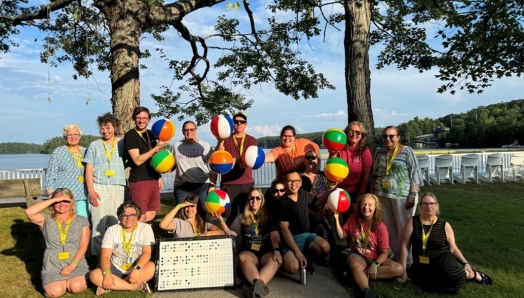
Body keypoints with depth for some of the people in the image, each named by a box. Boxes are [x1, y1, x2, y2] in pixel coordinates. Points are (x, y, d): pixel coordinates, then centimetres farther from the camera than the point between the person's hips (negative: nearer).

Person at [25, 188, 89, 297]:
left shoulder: (82, 221, 2)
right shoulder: (47, 220, 0)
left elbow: (83, 246, -3)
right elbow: (29, 212, -21)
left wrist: (72, 265, -14)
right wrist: (54, 199, -21)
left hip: (76, 264, 0)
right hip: (53, 266, 0)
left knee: (76, 287, -26)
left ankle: (67, 282, 11)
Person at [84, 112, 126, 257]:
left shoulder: (122, 143, 10)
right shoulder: (94, 145, 10)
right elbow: (89, 170, 5)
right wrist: (91, 190, -5)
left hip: (118, 188, 1)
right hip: (99, 188, 0)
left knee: (115, 223, 3)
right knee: (99, 223, -3)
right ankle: (97, 255, 4)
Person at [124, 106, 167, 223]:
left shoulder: (151, 135, 13)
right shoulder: (130, 136, -9)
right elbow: (137, 160, -18)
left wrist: (159, 176, 14)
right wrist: (157, 147, -19)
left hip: (154, 180, 7)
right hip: (139, 181, -7)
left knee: (151, 215, 10)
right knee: (140, 217, -3)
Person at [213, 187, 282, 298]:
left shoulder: (269, 216, 10)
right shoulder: (242, 217, 13)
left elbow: (274, 235, -4)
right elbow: (231, 234, 4)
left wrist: (276, 250, -24)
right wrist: (222, 221, -12)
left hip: (266, 252, 0)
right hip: (248, 252, 0)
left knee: (276, 260, -36)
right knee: (242, 258, -37)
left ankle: (255, 286, -57)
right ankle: (259, 285, -60)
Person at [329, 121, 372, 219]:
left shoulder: (365, 151, -11)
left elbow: (366, 176, -7)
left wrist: (360, 196, -6)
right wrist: (332, 156, -27)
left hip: (357, 192, -1)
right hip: (340, 190, 2)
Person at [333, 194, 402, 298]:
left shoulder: (380, 227, -10)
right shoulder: (353, 218, -2)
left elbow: (384, 252, -11)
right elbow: (342, 235, 2)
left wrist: (375, 265, -29)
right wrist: (336, 219, -11)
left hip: (376, 258, 1)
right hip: (358, 256, -1)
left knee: (398, 269, -25)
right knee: (355, 265, -38)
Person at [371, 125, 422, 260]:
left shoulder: (407, 151, -3)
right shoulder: (379, 153, 9)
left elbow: (415, 174, -7)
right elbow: (374, 174, 14)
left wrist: (413, 194, -13)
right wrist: (373, 192, 10)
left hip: (403, 196, -4)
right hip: (383, 196, 5)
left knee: (404, 228, 2)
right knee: (388, 227, 10)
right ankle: (395, 255, 23)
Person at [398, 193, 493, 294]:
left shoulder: (444, 225, 1)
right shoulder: (412, 222, -3)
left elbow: (453, 248, 11)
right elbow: (404, 246, -3)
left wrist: (465, 263, -3)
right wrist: (403, 271, -5)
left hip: (443, 260, 0)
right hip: (422, 266, 1)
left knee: (454, 276, -32)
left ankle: (474, 274, 2)